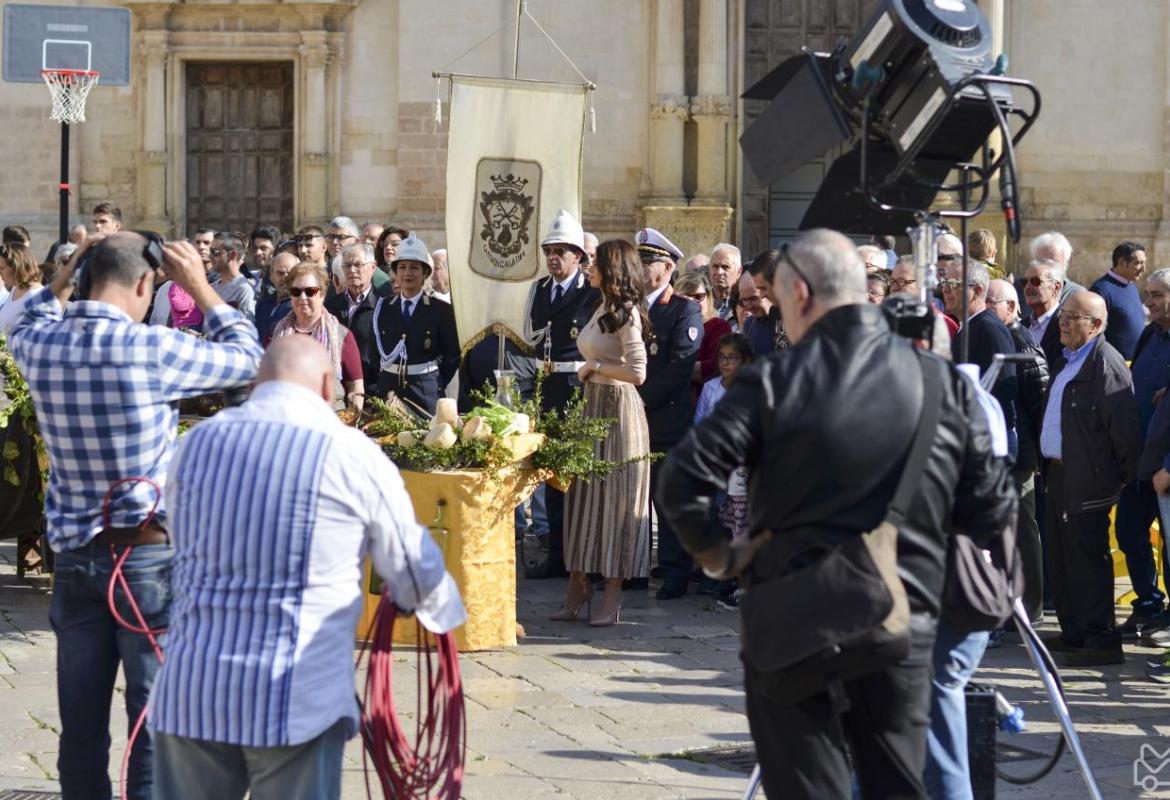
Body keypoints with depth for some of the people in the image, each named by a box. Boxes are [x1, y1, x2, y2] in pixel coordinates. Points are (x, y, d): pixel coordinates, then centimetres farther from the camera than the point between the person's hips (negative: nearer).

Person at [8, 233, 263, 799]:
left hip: (74, 559, 5)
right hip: (150, 559, -5)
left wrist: (65, 275, 19)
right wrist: (201, 287, 7)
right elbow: (245, 358, 0)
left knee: (81, 723, 10)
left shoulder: (39, 347, -1)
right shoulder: (152, 349, -15)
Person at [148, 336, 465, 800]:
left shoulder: (195, 443, 7)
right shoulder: (351, 454, -4)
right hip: (296, 700, -4)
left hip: (188, 694, 4)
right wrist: (443, 609, 29)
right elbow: (413, 567, 7)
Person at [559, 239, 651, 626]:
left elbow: (637, 372, -20)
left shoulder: (626, 313, -13)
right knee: (585, 493, 10)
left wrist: (595, 367, -12)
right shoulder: (602, 308, 14)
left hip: (618, 409, -9)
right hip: (592, 406, 9)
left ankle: (613, 595, 2)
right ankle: (578, 583, 16)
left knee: (615, 497, -3)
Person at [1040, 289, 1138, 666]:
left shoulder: (1105, 363, -16)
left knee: (1087, 559, -8)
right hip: (1059, 474, 10)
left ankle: (1102, 642, -4)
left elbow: (1123, 423, -19)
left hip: (1087, 479, -10)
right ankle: (1074, 633, 23)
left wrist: (1128, 474, -15)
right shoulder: (1066, 361, 16)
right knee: (1060, 557, 14)